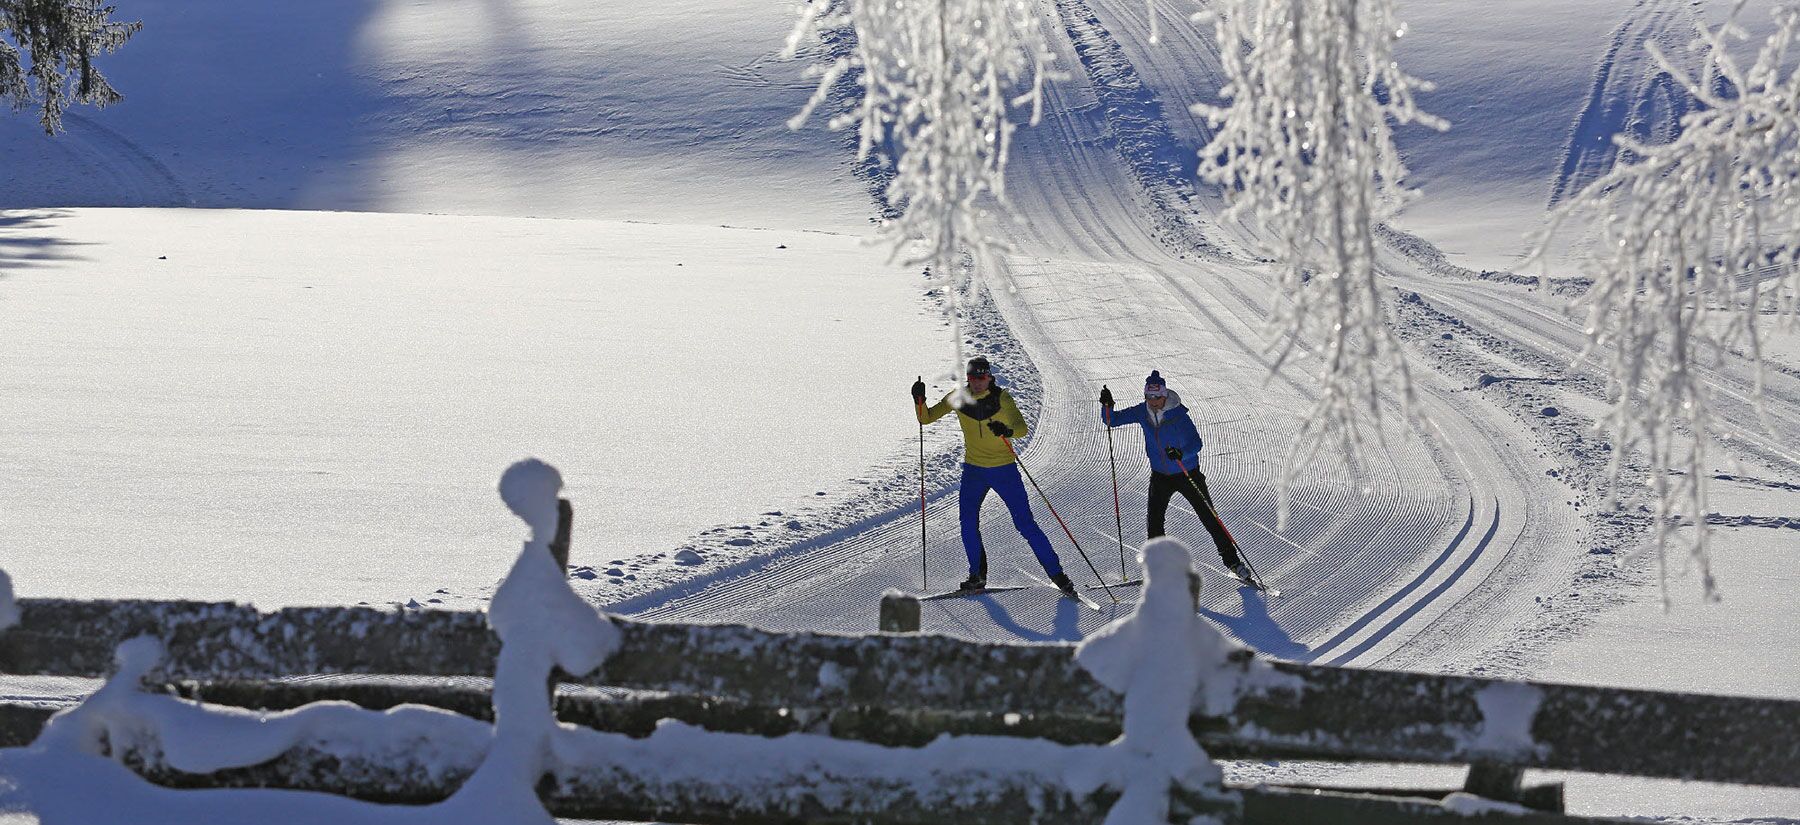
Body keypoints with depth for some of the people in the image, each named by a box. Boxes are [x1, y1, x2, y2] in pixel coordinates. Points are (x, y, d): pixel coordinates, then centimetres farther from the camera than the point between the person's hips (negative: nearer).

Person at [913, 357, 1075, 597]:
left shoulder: (1001, 397, -13)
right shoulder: (958, 398, -4)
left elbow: (1022, 428, -22)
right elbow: (926, 418, 1)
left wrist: (1007, 431, -44)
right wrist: (919, 400, -19)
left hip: (1004, 469, -3)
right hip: (973, 469, 3)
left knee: (1026, 524, -4)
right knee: (968, 520, -7)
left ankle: (1057, 574, 2)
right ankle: (978, 575, 9)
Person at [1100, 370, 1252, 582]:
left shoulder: (1178, 414, -23)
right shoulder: (1142, 412, -8)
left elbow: (1196, 443, -30)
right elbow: (1112, 420, -1)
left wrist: (1181, 453, -51)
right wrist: (1106, 405, -23)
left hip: (1188, 474, -4)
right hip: (1160, 475, 4)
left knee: (1209, 517, -1)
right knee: (1153, 522, -6)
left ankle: (1231, 560, 12)